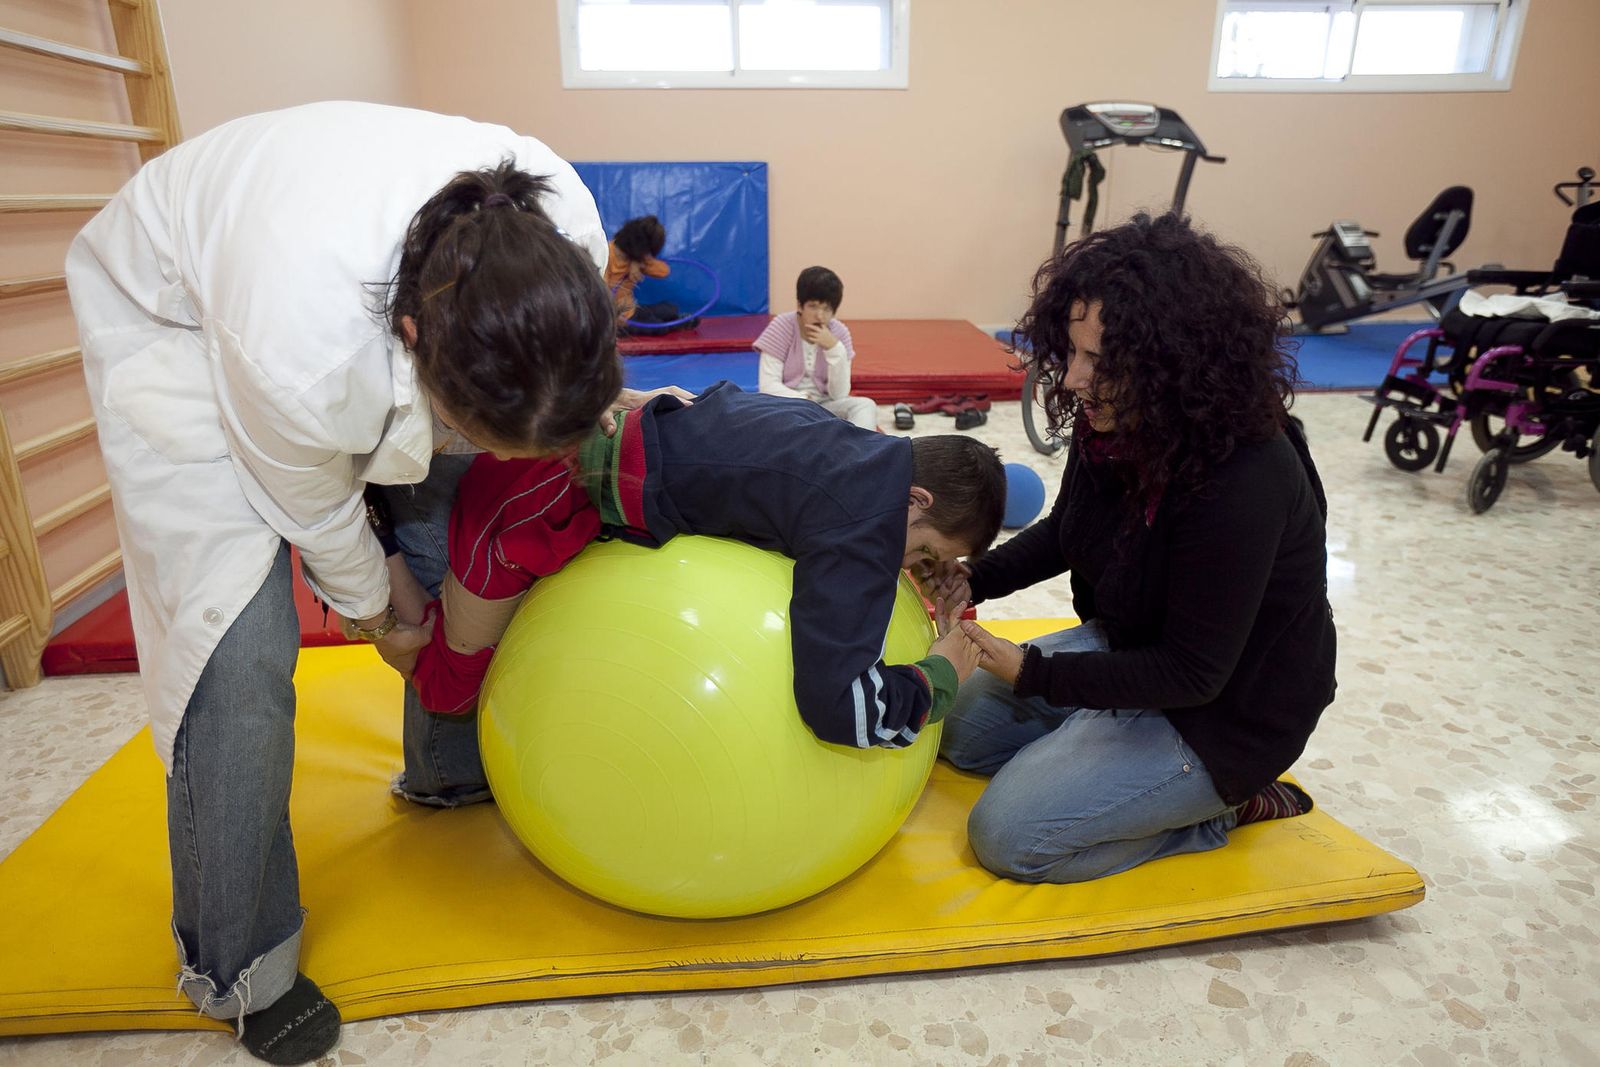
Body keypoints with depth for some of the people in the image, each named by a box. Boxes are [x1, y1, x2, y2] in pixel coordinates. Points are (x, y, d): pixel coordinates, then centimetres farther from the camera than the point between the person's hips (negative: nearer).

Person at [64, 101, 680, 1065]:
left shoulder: (569, 227, -31)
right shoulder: (300, 352, -44)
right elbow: (315, 511, -21)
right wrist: (377, 617, -5)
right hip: (175, 310, -5)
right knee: (238, 635, -15)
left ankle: (447, 770, 29)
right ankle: (235, 967, 7)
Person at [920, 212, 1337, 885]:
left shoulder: (1243, 487, -35)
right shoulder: (1116, 424, -11)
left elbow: (1192, 674, -27)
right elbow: (1065, 531, 7)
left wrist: (1031, 673, -28)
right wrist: (976, 578, -10)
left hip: (1222, 711, -8)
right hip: (1130, 648, 8)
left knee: (1009, 835, -13)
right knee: (961, 729, 14)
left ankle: (1228, 805, 4)